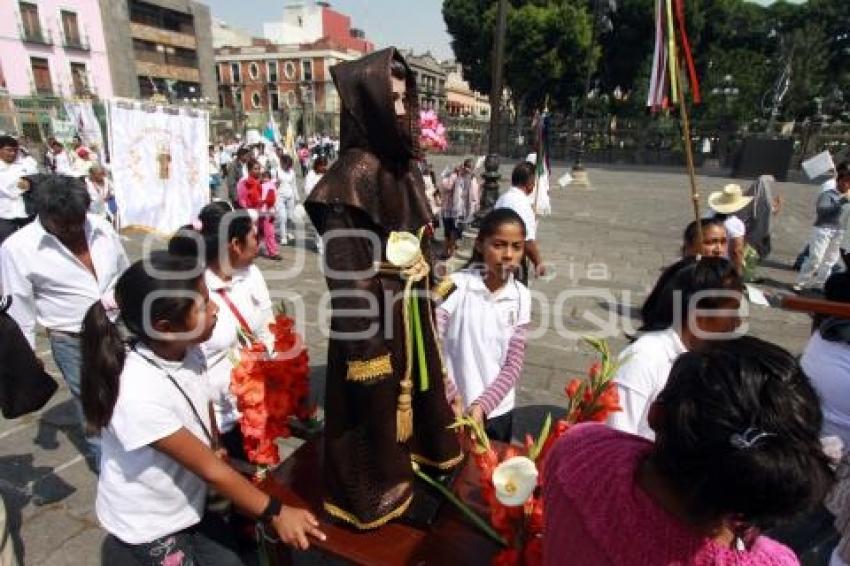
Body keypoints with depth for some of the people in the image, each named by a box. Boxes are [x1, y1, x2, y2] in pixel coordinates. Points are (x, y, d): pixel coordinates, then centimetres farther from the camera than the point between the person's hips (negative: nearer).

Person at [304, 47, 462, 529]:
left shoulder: (404, 165, 5)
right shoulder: (354, 172, -20)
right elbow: (343, 265, -21)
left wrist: (424, 263, 1)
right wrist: (366, 346, -20)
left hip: (411, 306, 8)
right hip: (372, 311, -8)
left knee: (413, 383, 24)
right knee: (375, 398, 10)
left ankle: (413, 458, 50)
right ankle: (373, 494, 34)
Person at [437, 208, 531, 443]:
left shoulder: (521, 296, -5)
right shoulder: (456, 286, -16)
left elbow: (513, 364, -4)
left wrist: (483, 405, -15)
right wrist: (451, 398, -23)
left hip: (498, 411, 3)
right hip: (453, 410, -3)